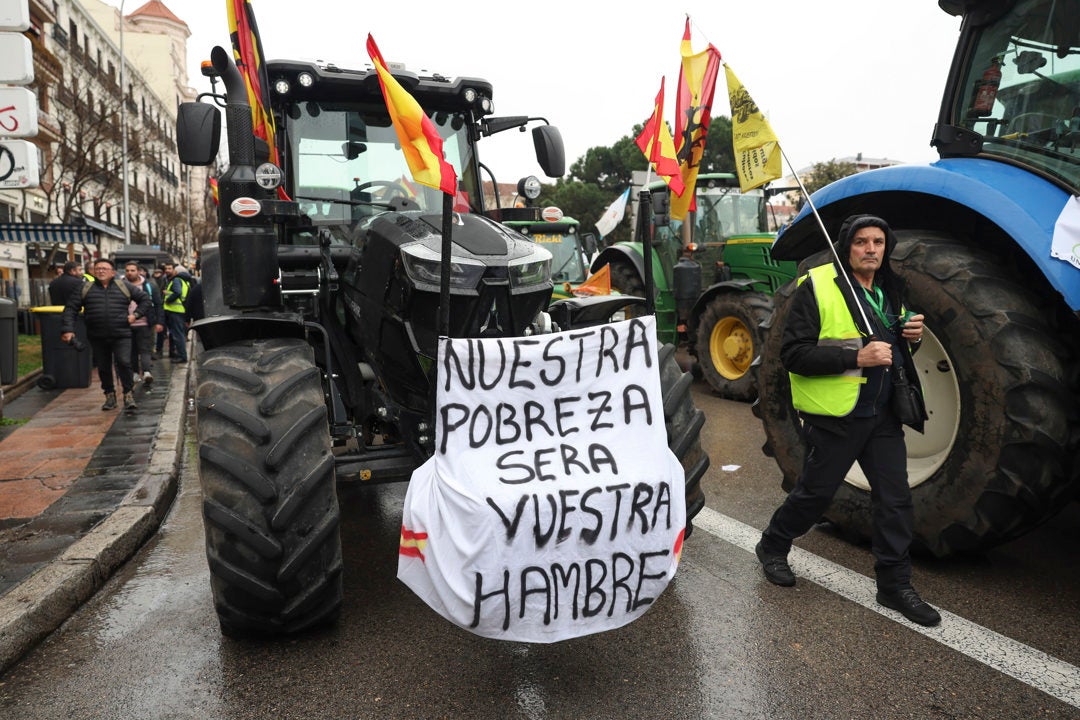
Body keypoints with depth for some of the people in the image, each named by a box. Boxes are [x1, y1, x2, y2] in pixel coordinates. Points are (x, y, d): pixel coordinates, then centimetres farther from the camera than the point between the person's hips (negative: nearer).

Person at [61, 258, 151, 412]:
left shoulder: (124, 287, 7)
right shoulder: (85, 290, 9)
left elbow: (144, 298, 15)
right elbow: (70, 309, 8)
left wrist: (136, 314, 3)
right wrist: (67, 329, -2)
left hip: (121, 336, -2)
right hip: (97, 337, 2)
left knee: (124, 363, -14)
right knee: (103, 367, 9)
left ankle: (128, 395, -3)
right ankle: (109, 395, 23)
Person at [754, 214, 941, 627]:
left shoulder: (890, 289, 12)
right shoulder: (816, 287, -12)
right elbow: (793, 354, -18)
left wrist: (911, 336, 1)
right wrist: (857, 357, -26)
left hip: (883, 414, 7)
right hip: (835, 417, -6)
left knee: (895, 499, 7)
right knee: (815, 493, 7)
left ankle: (894, 585, 21)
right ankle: (772, 548, 32)